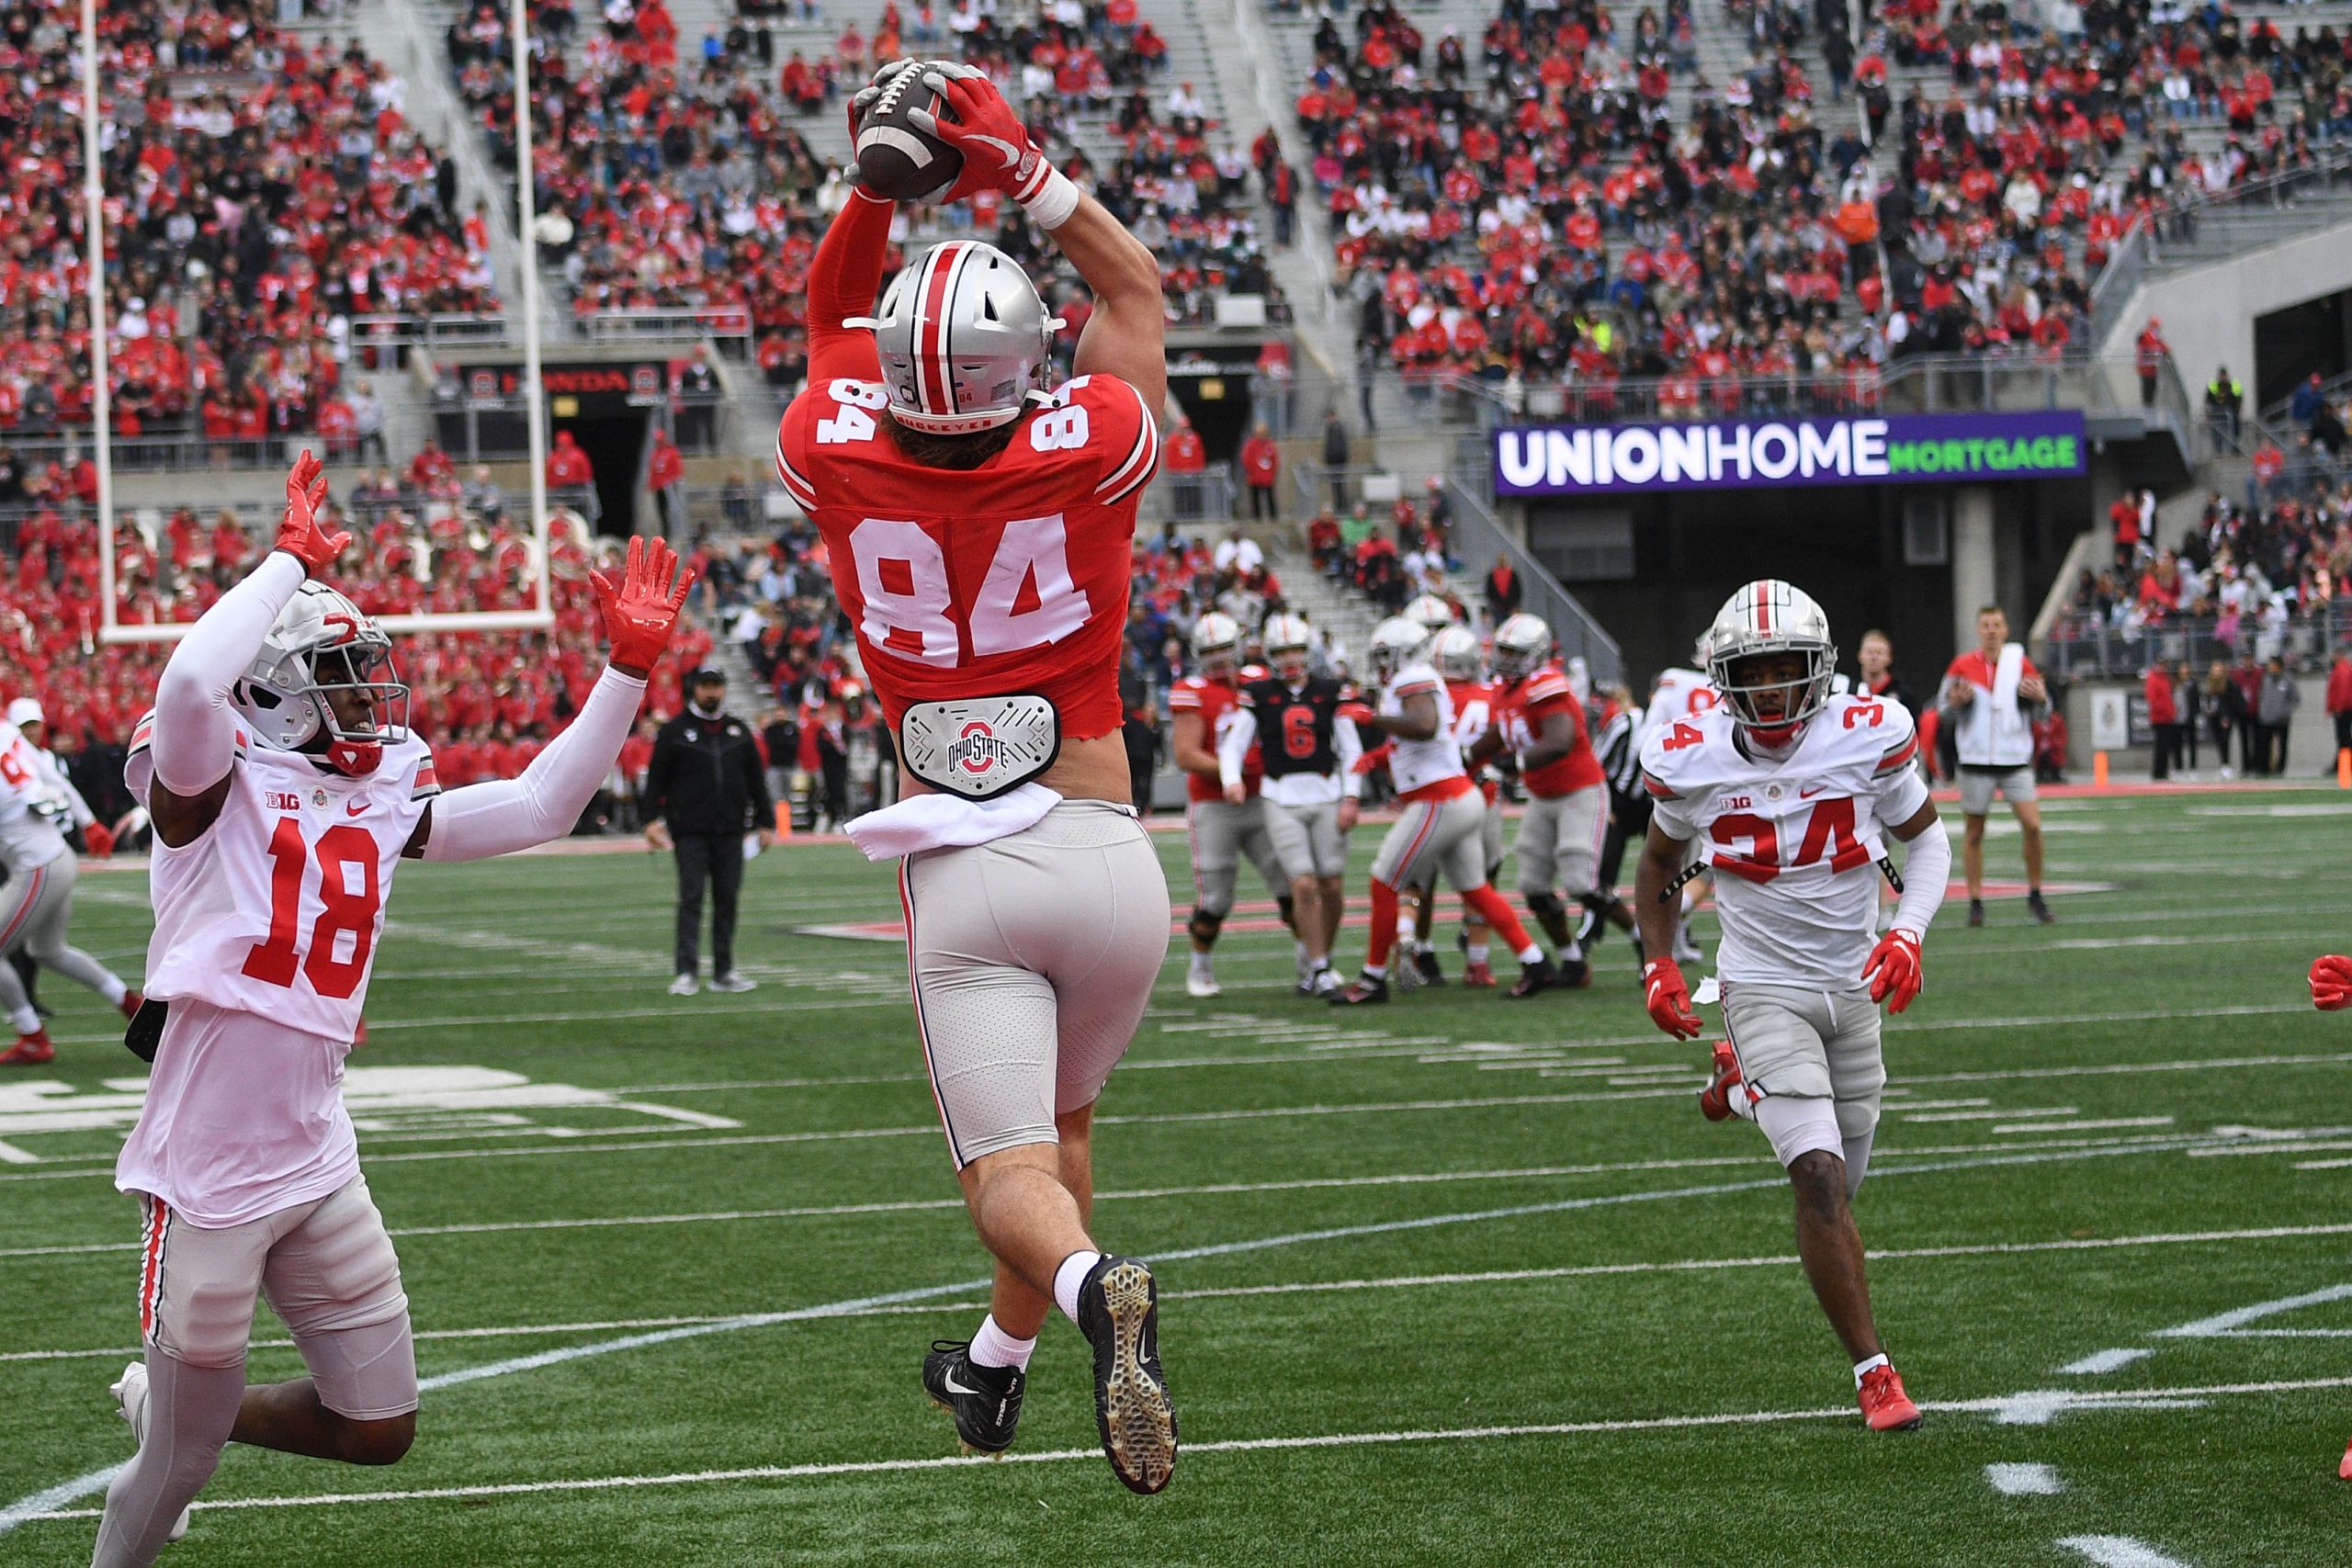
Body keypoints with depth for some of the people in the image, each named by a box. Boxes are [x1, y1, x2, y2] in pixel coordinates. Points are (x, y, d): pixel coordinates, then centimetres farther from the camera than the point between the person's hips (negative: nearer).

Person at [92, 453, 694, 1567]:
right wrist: (291, 564, -22)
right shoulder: (213, 783, -11)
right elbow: (194, 681, -33)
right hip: (208, 1173, -7)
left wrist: (628, 669, 4)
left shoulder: (384, 799, 8)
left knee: (379, 1429, 13)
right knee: (183, 1461, 4)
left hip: (317, 1168, 7)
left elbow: (537, 807, 10)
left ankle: (166, 1407, 35)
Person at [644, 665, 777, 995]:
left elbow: (756, 779, 16)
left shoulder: (739, 731, 13)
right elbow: (656, 778, 0)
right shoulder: (675, 730, 3)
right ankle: (687, 972, -8)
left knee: (727, 899, 6)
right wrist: (653, 819, -10)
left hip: (730, 831, 4)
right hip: (690, 831, -4)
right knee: (691, 899, -7)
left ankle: (724, 971, 13)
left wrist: (765, 822, 11)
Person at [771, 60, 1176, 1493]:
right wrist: (1023, 167, 9)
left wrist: (877, 182, 10)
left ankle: (1095, 1287, -37)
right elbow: (1137, 291, 12)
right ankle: (999, 1365, 33)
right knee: (1064, 1119, 23)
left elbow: (831, 324, 18)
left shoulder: (837, 461, -6)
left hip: (963, 879, -1)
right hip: (1103, 852, 1)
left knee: (1007, 1165, -7)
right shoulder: (1087, 453, -9)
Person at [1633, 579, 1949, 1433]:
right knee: (1821, 1178, -17)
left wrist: (1908, 932, -13)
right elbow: (1659, 860, 9)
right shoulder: (1694, 761, -12)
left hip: (1853, 983, 3)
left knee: (1839, 1178, 13)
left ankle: (1744, 1088, 43)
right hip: (1764, 986, -3)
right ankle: (1873, 1371, -10)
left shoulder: (1866, 738, -14)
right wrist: (1659, 966, 3)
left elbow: (1927, 837, 2)